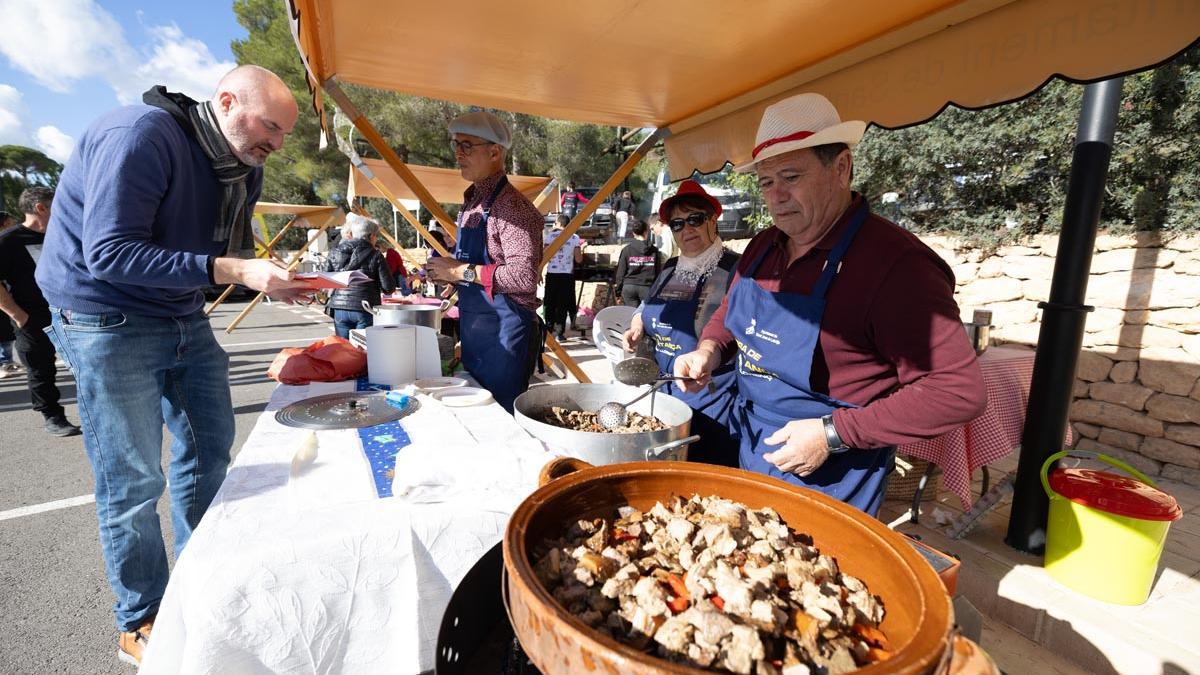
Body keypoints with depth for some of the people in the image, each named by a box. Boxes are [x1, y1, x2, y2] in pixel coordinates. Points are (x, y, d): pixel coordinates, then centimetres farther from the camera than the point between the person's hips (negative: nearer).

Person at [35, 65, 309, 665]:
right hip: (108, 320, -8)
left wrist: (274, 279, -10)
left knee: (210, 449, 13)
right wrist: (232, 270, -33)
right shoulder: (139, 135, -21)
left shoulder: (244, 168, 3)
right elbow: (109, 254, -27)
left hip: (185, 319, 8)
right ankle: (141, 625, 20)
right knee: (134, 481, 0)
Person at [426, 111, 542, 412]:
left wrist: (463, 272, -20)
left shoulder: (511, 206, -16)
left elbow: (523, 276, -27)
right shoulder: (471, 202, 13)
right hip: (473, 331, 9)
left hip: (505, 333, -9)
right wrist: (447, 272, 6)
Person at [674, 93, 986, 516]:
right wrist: (709, 351, -5)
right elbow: (730, 313, 16)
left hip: (826, 477, -7)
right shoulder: (764, 247, 1)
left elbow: (958, 391, -23)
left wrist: (833, 434, -25)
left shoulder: (896, 264, -23)